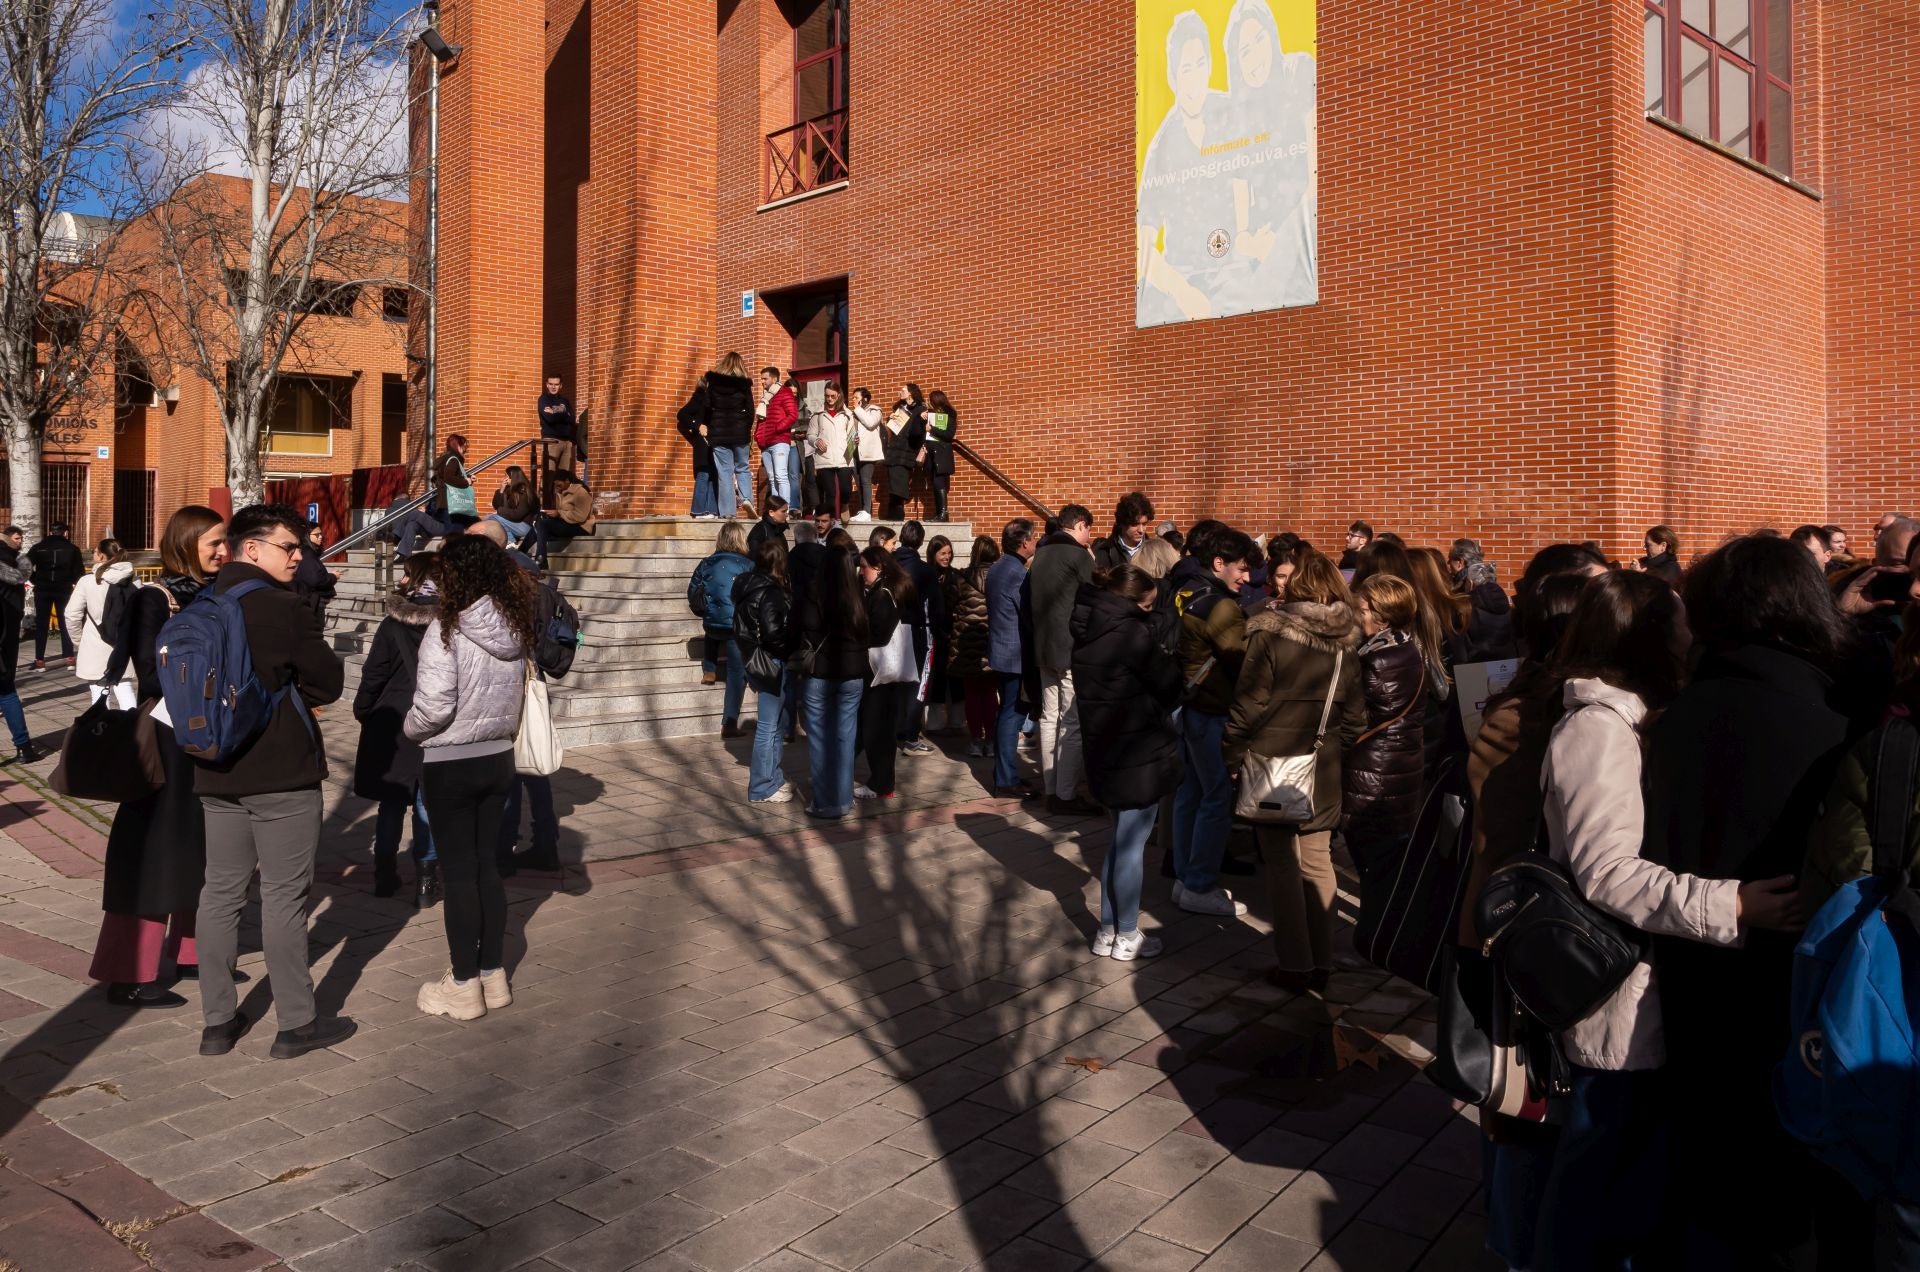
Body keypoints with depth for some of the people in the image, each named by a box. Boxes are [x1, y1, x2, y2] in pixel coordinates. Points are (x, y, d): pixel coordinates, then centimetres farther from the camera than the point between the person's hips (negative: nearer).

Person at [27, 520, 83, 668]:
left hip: (42, 590, 1)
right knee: (65, 623, 7)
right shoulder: (72, 549, 0)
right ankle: (69, 658, 5)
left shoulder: (38, 548, 3)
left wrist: (36, 581, 6)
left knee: (41, 624, 5)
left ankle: (40, 660, 3)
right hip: (64, 590, -1)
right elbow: (80, 572, -5)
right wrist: (71, 581, 10)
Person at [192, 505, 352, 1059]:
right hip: (282, 772, -7)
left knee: (221, 890, 12)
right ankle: (296, 1023, 9)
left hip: (218, 771, 7)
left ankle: (218, 1021, 20)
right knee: (284, 895, 0)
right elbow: (329, 682, -10)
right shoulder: (283, 609, -16)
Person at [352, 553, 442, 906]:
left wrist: (363, 710, 9)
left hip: (393, 724, -1)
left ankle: (385, 873, 20)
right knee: (428, 803, 6)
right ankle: (426, 880, 5)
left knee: (391, 802, 13)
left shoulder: (393, 625, -10)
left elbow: (373, 675, -6)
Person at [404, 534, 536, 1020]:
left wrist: (409, 728, -2)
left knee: (458, 872, 4)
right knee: (488, 866, 14)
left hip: (450, 764, -6)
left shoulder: (446, 629, -18)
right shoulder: (514, 627, 1)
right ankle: (493, 975, 22)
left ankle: (464, 986, 13)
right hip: (498, 758, 6)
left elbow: (435, 705, -20)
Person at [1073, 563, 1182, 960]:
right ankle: (1127, 937, 15)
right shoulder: (1130, 632, -19)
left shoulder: (1087, 632, 6)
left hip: (1106, 751, 8)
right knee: (1132, 842, 3)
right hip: (1140, 752, -8)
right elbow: (1169, 685, -12)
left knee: (1122, 838, 19)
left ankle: (1107, 930, 25)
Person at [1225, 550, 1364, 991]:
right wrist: (1341, 748, 16)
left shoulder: (1270, 633, -13)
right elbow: (1355, 715, 5)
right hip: (1323, 768, 5)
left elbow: (1249, 702, -12)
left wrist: (1233, 753, -3)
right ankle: (1322, 963, 21)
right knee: (1318, 863, 13)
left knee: (1283, 865, 5)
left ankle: (1295, 965, 11)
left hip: (1272, 762, -4)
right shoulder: (1348, 641, 1)